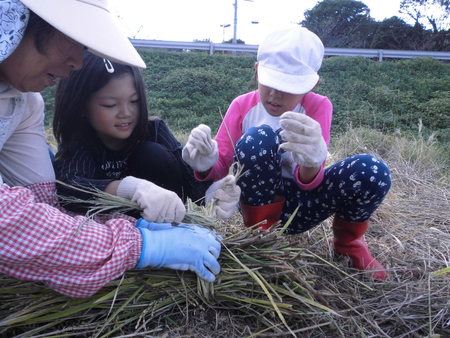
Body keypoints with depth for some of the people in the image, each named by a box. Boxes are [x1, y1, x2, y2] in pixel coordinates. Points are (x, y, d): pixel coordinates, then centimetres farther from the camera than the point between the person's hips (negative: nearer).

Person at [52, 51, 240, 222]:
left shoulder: (152, 130, -16)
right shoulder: (78, 140, -20)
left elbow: (187, 170, -28)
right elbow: (63, 186, -40)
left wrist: (211, 193, -51)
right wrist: (132, 187, -57)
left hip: (161, 224, 0)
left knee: (155, 156, -24)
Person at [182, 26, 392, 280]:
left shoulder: (318, 106, -8)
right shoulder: (242, 106, -6)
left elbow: (309, 183, -19)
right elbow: (221, 168, -8)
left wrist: (311, 163, -44)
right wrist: (205, 164, -33)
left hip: (300, 204, 1)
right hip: (258, 201, -1)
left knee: (372, 171, -26)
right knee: (258, 137, -31)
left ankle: (348, 241, 7)